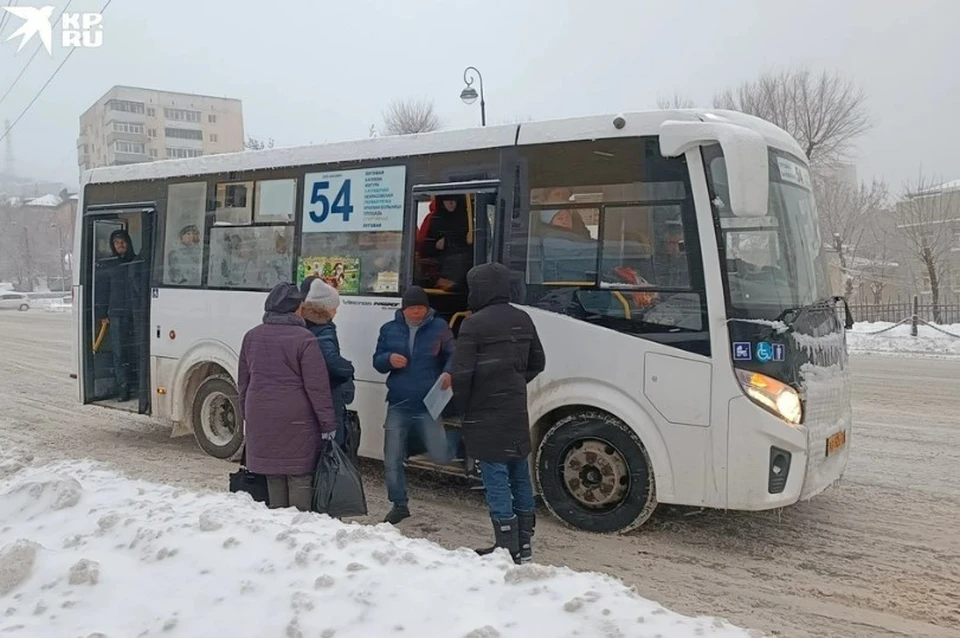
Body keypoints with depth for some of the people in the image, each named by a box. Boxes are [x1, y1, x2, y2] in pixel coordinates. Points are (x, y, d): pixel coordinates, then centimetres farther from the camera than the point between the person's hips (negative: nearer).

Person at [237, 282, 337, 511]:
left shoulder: (251, 337, 8)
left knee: (273, 478, 15)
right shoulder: (304, 339, -12)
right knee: (300, 479, 3)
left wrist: (246, 416, 25)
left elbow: (243, 382, 15)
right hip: (296, 422, -5)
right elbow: (318, 387, -12)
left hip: (261, 420, 6)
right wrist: (328, 424, -7)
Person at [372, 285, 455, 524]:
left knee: (440, 456, -8)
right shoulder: (389, 329, 8)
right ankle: (399, 505, 23)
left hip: (428, 405, -3)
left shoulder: (439, 327, -1)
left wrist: (448, 372, -22)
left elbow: (453, 355, 0)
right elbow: (377, 362, 12)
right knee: (392, 460, 6)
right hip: (398, 405, 3)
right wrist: (389, 359, -12)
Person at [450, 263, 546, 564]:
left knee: (496, 477, -1)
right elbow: (537, 363, 17)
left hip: (486, 415, -7)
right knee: (519, 474, 14)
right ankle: (524, 544, 22)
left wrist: (463, 406, -1)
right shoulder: (523, 320, 9)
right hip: (517, 412, 7)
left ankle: (508, 548, 3)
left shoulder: (474, 324, -14)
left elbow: (461, 373, -16)